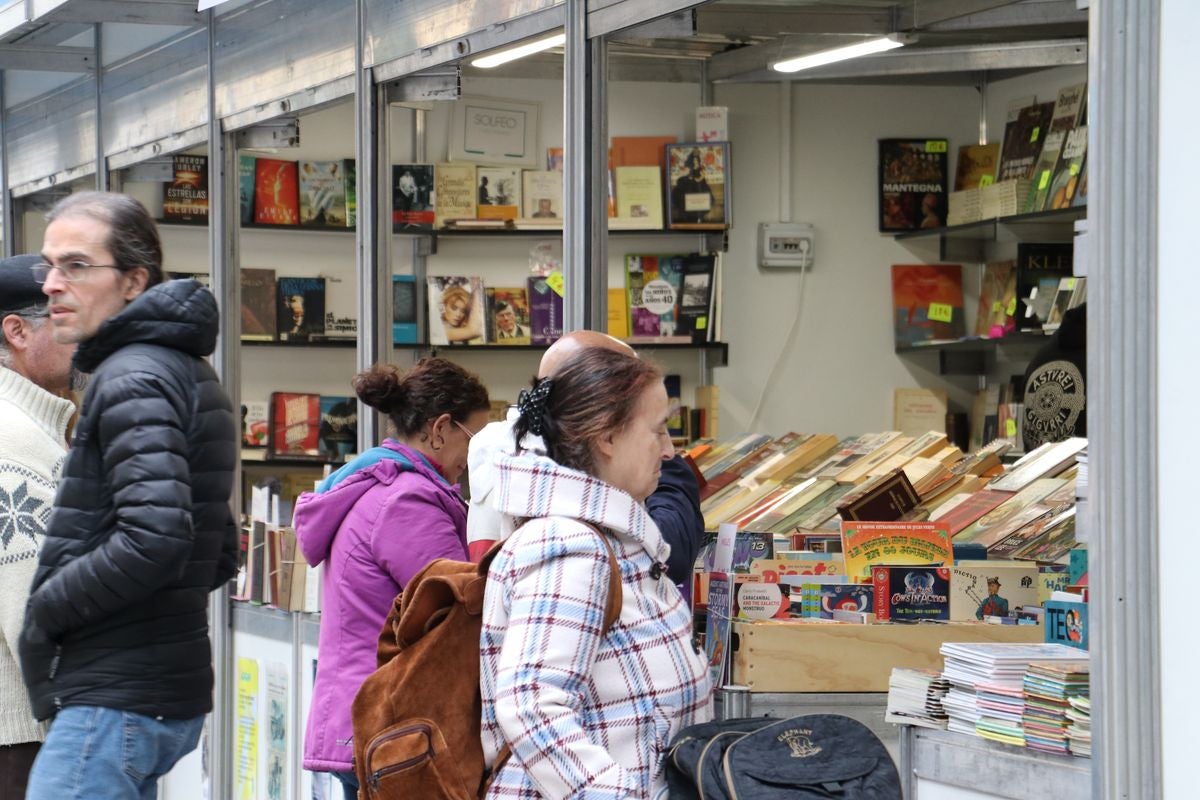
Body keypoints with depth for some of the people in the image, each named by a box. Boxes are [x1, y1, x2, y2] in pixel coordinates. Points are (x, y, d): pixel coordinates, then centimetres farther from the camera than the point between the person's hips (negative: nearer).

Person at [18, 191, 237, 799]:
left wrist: (46, 608, -13)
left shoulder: (133, 381, -13)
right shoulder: (188, 374, 19)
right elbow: (219, 554, 24)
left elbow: (153, 539, -25)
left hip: (116, 702, -10)